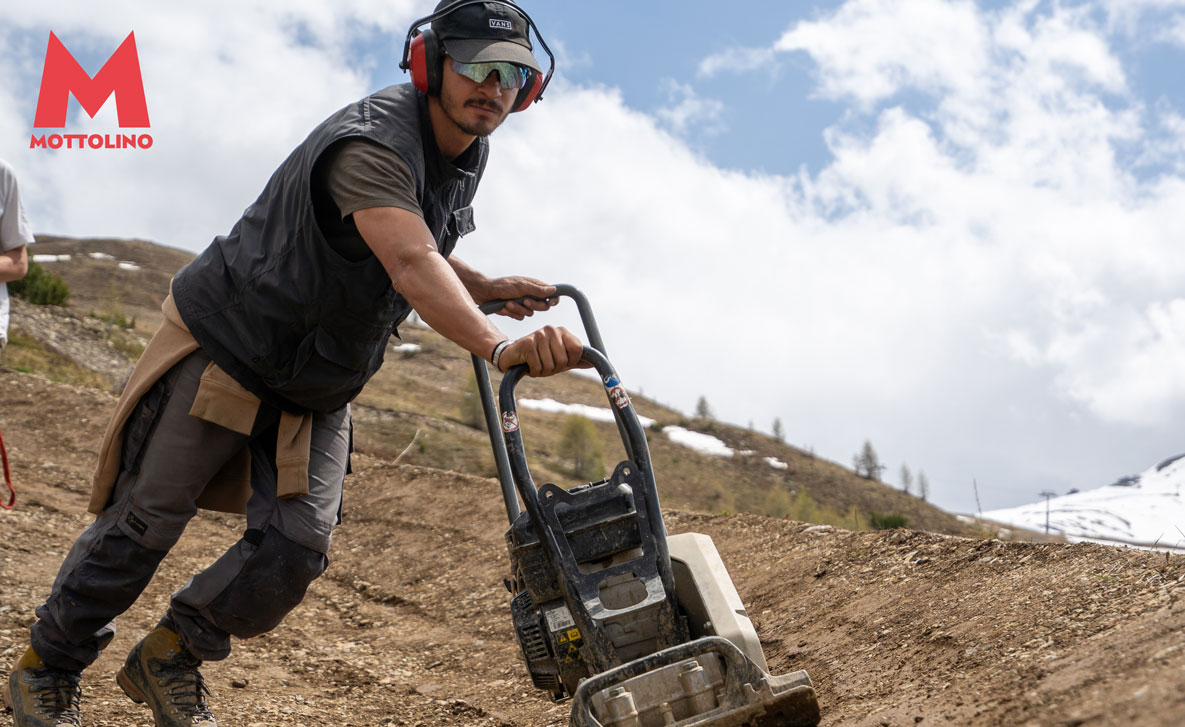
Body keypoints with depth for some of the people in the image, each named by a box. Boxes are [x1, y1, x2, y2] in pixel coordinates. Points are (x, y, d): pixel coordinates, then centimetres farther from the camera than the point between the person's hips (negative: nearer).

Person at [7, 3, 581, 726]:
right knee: (146, 522, 2)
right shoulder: (372, 143, -30)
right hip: (225, 347, -7)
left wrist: (489, 286, -1)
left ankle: (171, 656, 18)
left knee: (298, 545, -5)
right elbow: (411, 267, -47)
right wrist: (500, 345, -61)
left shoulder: (468, 152, 1)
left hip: (318, 388, 8)